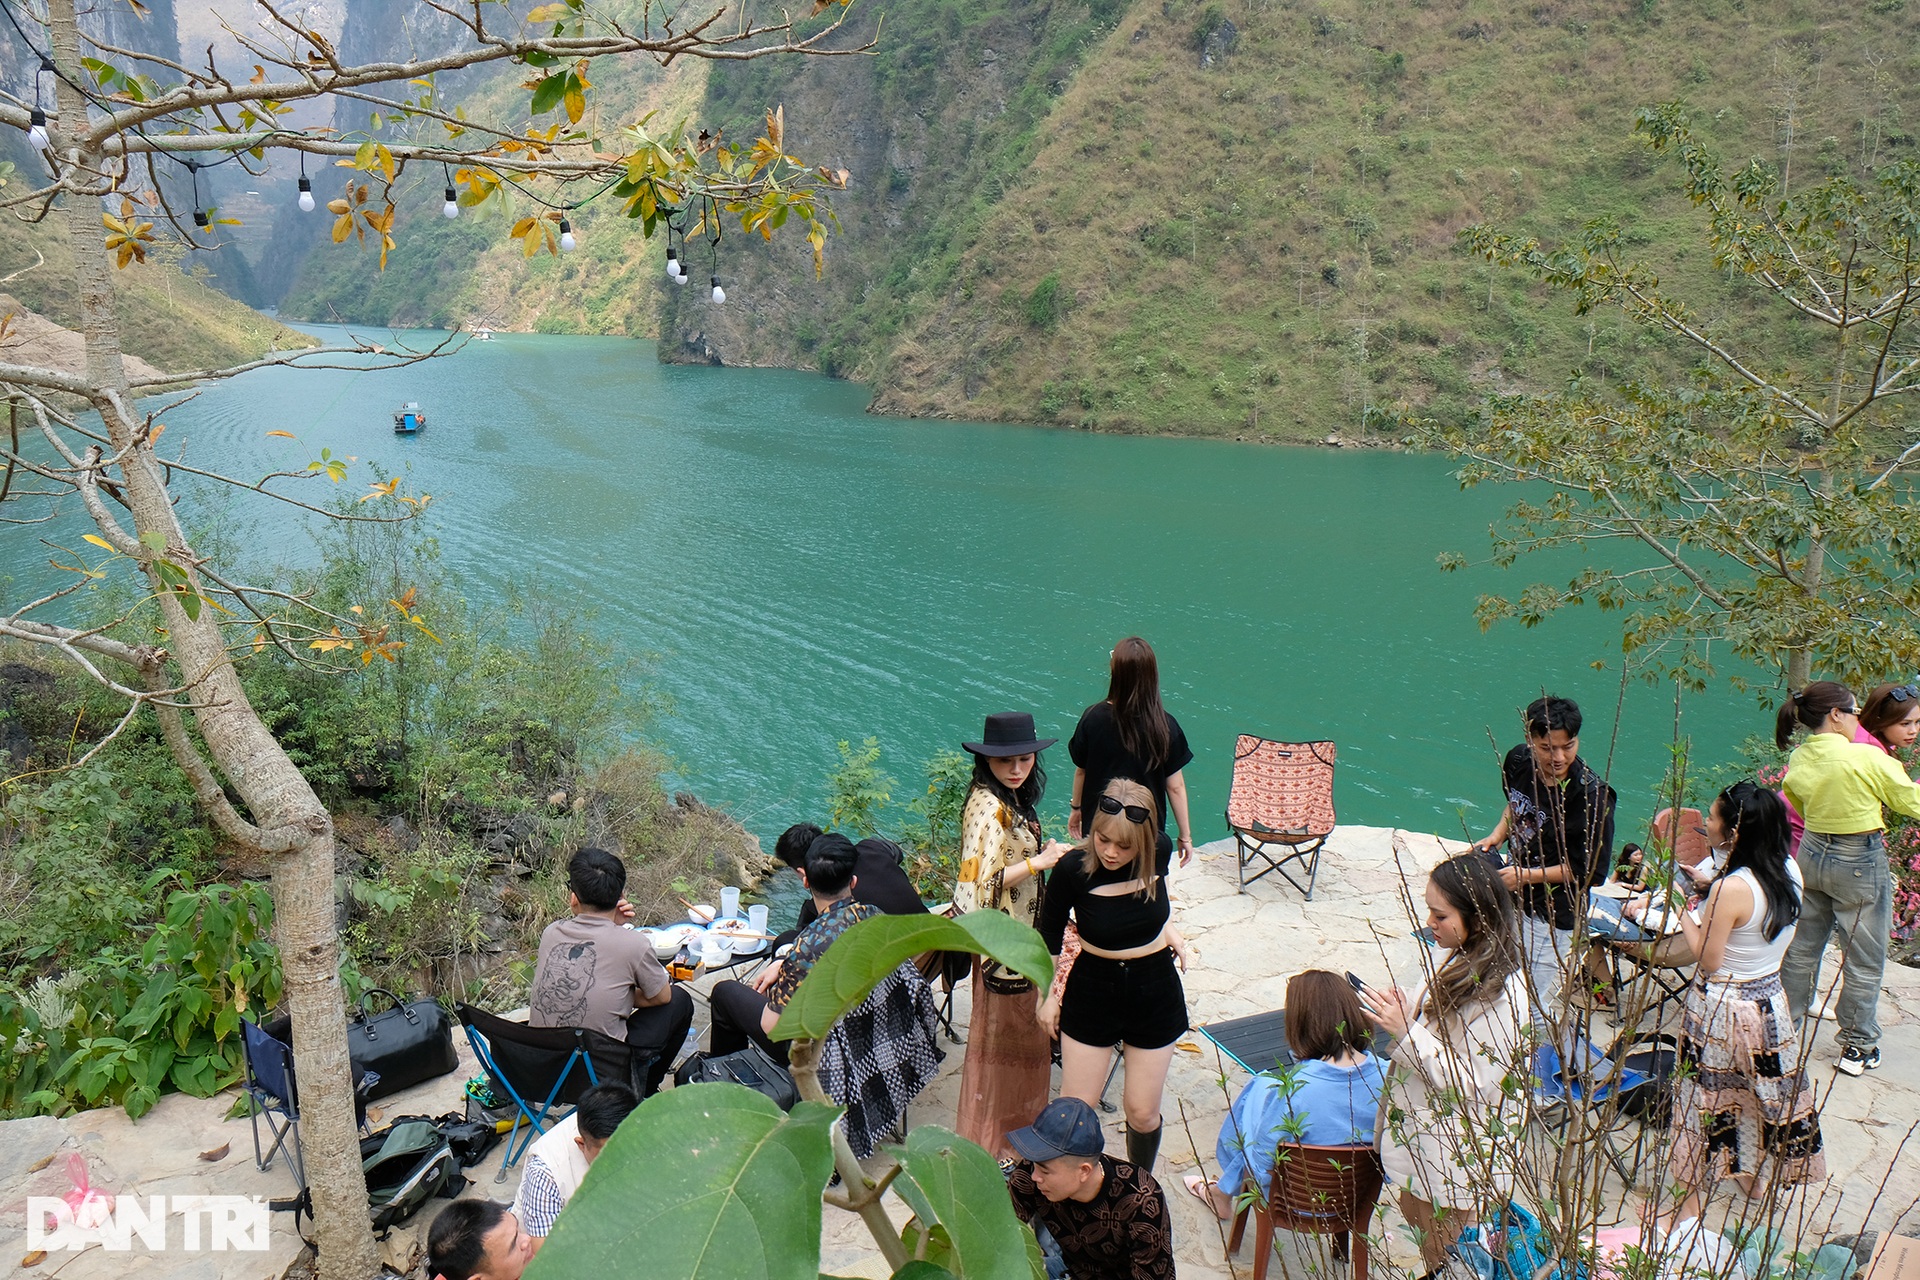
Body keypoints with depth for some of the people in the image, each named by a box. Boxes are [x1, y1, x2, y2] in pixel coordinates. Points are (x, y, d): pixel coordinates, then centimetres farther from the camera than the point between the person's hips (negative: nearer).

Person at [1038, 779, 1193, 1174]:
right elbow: (1049, 934, -5)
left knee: (1142, 1112, 13)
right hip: (1093, 989, -2)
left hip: (1155, 990, 2)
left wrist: (1171, 934, 1)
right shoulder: (1074, 868, -24)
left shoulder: (1158, 853, -17)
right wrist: (1049, 993, 2)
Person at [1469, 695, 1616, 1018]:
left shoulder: (1593, 796, -27)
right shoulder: (1518, 761, -8)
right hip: (1509, 896, 7)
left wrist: (1528, 876, -21)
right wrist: (1498, 835, -2)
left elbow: (1592, 872, -19)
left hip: (1551, 917, -7)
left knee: (1531, 1012, 2)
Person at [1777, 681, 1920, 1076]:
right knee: (1864, 960, 10)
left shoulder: (1797, 761, -3)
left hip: (1812, 855, 6)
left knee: (1801, 950, 17)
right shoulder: (1867, 758, -21)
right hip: (1860, 865, -6)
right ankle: (1858, 1046, 20)